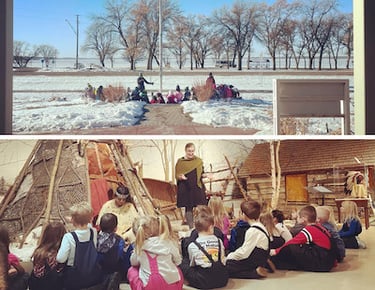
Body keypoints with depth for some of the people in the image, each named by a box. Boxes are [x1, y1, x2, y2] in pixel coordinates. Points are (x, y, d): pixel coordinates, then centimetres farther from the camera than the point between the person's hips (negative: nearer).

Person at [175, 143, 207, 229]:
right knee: (188, 208, 3)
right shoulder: (180, 161, 1)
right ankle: (191, 227, 13)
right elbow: (177, 175, 1)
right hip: (185, 189, -1)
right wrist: (181, 177, -20)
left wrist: (205, 175, -10)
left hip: (197, 187, 1)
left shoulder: (199, 161, 6)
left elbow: (201, 174, 11)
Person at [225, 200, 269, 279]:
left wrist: (230, 256, -7)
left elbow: (244, 253, -22)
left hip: (254, 262, -10)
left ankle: (255, 272, -13)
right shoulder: (260, 227, 7)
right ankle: (256, 270, 5)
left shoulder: (253, 231, -23)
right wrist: (232, 255, 12)